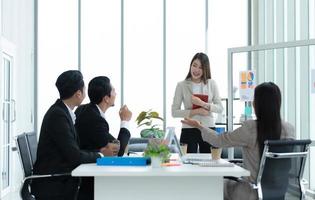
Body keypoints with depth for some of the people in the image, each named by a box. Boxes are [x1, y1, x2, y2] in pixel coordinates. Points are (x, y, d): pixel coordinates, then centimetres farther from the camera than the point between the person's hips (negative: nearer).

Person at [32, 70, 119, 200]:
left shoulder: (62, 111, 9)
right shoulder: (58, 115, -18)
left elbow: (74, 149, 12)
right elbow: (74, 156, -20)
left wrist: (100, 150, -1)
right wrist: (101, 154, -6)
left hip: (61, 182, 9)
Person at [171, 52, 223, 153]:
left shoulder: (211, 83, 5)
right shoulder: (182, 85, 1)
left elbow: (220, 108, 0)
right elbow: (174, 112, -4)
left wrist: (202, 104, -15)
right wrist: (196, 111, -14)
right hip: (189, 130, -1)